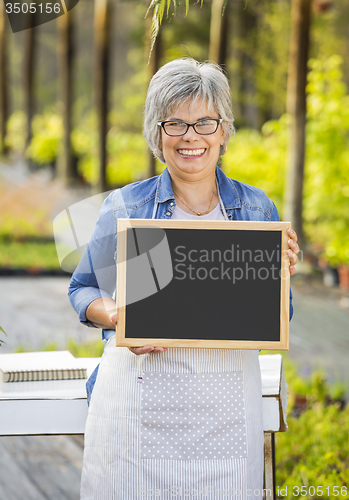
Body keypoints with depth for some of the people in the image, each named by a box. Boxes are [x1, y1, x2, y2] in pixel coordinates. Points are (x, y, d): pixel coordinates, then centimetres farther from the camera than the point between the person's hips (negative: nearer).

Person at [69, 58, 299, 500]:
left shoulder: (257, 210, 7)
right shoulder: (124, 208, 1)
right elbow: (84, 289, 11)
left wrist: (282, 274, -8)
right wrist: (114, 315, -10)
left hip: (227, 406, 2)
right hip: (140, 402, -1)